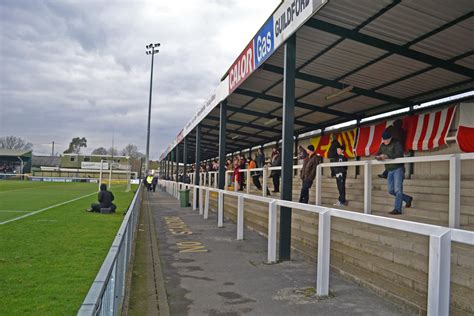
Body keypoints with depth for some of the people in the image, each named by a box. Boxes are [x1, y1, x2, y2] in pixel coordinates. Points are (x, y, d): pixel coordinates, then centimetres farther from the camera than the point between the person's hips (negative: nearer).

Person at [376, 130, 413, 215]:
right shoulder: (382, 146, 11)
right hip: (389, 170, 7)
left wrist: (387, 156, -34)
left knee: (397, 189, -10)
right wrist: (378, 157, -15)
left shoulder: (396, 144, -8)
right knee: (391, 190, 6)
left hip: (398, 169, -7)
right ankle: (408, 199, 26)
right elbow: (378, 154, 10)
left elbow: (399, 154, -23)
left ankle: (397, 209, -8)